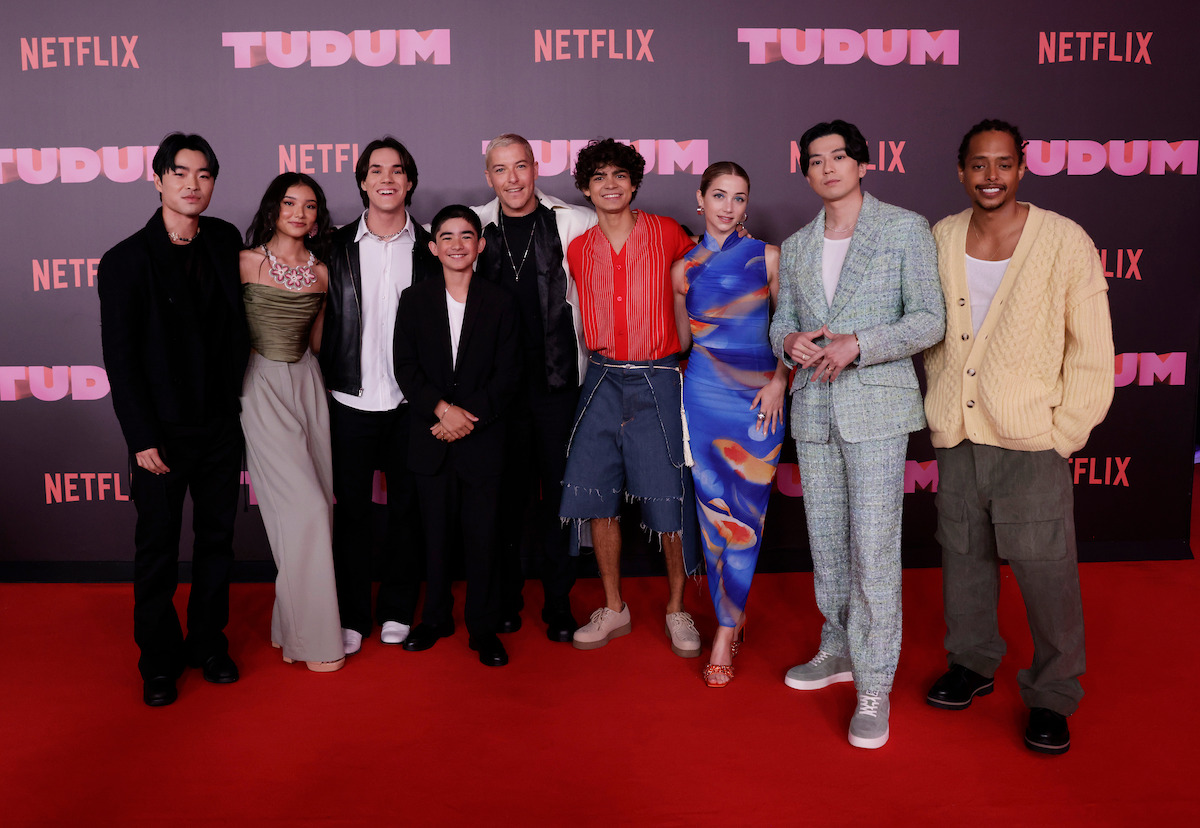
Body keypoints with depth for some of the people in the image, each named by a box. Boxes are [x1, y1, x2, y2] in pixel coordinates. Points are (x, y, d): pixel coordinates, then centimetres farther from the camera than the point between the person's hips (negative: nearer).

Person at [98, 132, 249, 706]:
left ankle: (209, 642, 32)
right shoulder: (126, 260, -10)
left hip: (222, 423, 4)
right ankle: (159, 660, 26)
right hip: (163, 432, -4)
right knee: (157, 548, 9)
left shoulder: (226, 240, 3)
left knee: (217, 539, 14)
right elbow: (119, 359, -9)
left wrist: (238, 400, 6)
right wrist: (142, 439, -12)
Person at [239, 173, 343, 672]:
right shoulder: (246, 263, -3)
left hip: (306, 384, 5)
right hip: (261, 385, -5)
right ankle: (312, 637, 3)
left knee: (316, 507, 4)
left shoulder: (321, 273, 9)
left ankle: (292, 623, 20)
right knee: (305, 508, -10)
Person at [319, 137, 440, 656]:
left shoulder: (429, 248, 3)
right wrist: (323, 387, -2)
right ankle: (351, 616, 20)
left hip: (411, 403, 0)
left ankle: (398, 611, 25)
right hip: (352, 400, 0)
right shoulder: (338, 246, 3)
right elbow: (324, 321, 4)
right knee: (351, 509, 7)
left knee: (407, 507, 9)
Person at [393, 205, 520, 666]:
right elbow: (405, 368, 1)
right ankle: (435, 618, 25)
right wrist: (441, 408, -14)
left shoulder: (501, 303, 4)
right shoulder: (414, 300, 7)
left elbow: (507, 374, -1)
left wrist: (469, 415, -12)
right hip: (430, 437, 1)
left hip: (482, 437, -1)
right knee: (436, 531, 9)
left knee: (482, 533, 1)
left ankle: (483, 628, 14)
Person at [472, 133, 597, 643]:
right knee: (506, 493, 9)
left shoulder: (572, 223, -1)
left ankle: (559, 605, 18)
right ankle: (506, 600, 24)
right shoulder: (476, 226, 6)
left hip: (558, 381, -1)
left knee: (558, 491, 5)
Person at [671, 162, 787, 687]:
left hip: (760, 396, -1)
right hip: (705, 392, 2)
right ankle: (733, 613, 20)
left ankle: (726, 630, 9)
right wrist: (680, 287, 8)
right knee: (714, 509, 3)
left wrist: (780, 379, -4)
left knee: (746, 513, -1)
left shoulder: (766, 257, 4)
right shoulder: (684, 267, 9)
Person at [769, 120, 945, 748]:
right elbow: (781, 321, 16)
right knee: (825, 542, 13)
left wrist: (858, 345, -19)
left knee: (873, 549, -6)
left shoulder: (905, 229, -1)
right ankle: (839, 651, 31)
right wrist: (790, 342, -8)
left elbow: (929, 320, -6)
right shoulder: (795, 247, 14)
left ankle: (874, 688, 4)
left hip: (876, 407, -5)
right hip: (813, 409, 5)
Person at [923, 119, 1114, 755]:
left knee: (1046, 572, 0)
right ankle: (972, 664, 34)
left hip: (1031, 441, -4)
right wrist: (941, 405, 9)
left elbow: (1092, 349, -4)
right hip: (956, 439, 4)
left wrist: (1065, 431, -8)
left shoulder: (1065, 242, -6)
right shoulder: (939, 240, 4)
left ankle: (1052, 697, 19)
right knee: (963, 558, 14)